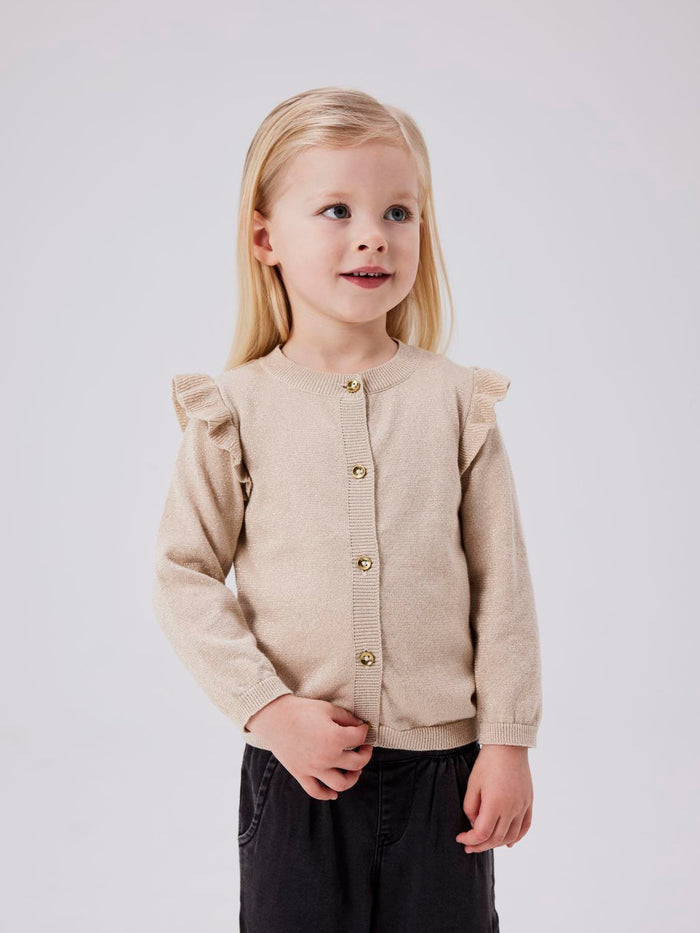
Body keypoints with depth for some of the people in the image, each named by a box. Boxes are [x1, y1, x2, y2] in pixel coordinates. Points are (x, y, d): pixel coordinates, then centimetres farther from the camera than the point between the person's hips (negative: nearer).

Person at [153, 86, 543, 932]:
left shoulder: (458, 400, -2)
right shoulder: (236, 409, -4)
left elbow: (502, 584, 1)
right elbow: (183, 578, -3)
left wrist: (508, 742, 0)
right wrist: (272, 711, -11)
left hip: (443, 763, 1)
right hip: (296, 765, 0)